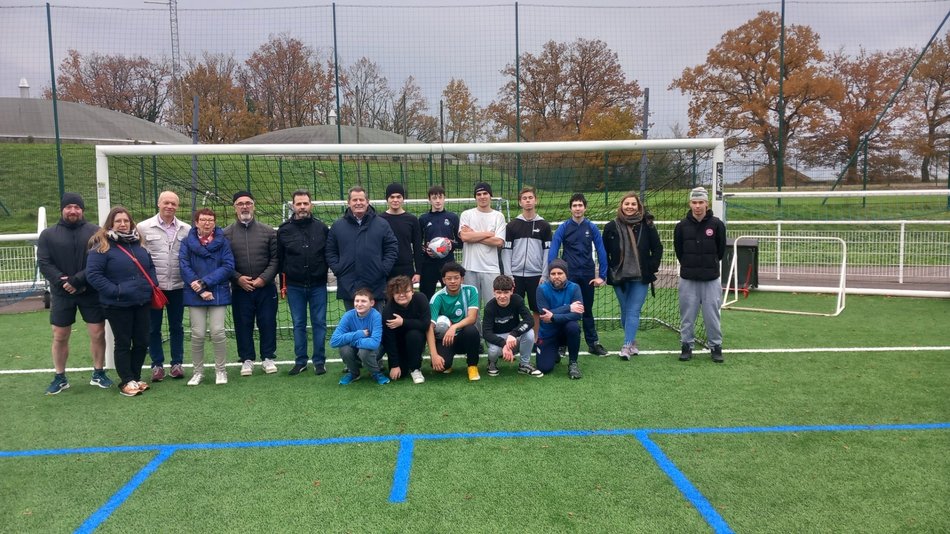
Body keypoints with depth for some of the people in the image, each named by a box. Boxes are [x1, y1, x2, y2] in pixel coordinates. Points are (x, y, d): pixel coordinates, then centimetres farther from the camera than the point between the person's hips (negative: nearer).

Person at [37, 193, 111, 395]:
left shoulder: (95, 232, 0)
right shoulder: (48, 234, 5)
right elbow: (44, 263, -3)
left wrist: (78, 280, -19)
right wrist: (62, 282, -17)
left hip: (91, 293, -1)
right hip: (61, 294, 1)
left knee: (98, 333, 3)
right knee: (59, 337, 7)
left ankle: (99, 373, 18)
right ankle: (60, 377, 21)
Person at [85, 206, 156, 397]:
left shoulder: (138, 243, 10)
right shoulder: (102, 246, -9)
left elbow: (150, 266, 21)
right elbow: (92, 273, -14)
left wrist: (152, 286, 6)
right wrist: (114, 291, -19)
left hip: (142, 302, 6)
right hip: (118, 305, -6)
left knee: (142, 342, 11)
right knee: (123, 344, 5)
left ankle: (136, 377, 25)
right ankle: (126, 381, 14)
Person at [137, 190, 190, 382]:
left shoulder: (186, 229, 3)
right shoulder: (143, 227, -1)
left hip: (177, 286, 1)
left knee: (176, 327, 10)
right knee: (153, 328, 7)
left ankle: (177, 364, 19)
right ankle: (157, 365, 18)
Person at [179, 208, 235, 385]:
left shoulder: (222, 241, 1)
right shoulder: (187, 242, 2)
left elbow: (228, 266, -6)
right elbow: (184, 267, -5)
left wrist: (205, 282, -14)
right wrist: (200, 290, -13)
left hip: (218, 293, -1)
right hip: (195, 295, 1)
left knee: (218, 332, -5)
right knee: (197, 334, 2)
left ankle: (221, 370, 11)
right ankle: (198, 371, 18)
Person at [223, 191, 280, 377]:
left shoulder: (268, 231, 4)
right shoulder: (226, 234, 3)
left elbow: (275, 259, 1)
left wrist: (264, 278, -10)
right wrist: (237, 278, -11)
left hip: (266, 287, 0)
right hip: (240, 289, 0)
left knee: (268, 323, 5)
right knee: (243, 325, 6)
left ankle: (268, 358, 18)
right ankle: (247, 359, 18)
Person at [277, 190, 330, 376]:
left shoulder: (322, 228, 0)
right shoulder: (284, 230, 0)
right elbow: (279, 258, 3)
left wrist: (323, 271, -1)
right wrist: (283, 282, 2)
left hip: (318, 285, 0)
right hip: (294, 286, 1)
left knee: (319, 323, 5)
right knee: (298, 324, 8)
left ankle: (319, 361, 14)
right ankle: (300, 361, 18)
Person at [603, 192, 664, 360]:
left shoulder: (647, 225, -2)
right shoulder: (611, 227, -1)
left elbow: (657, 248, 5)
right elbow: (604, 252, 6)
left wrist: (652, 267, -3)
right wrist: (608, 272, 0)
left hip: (640, 278, -1)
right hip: (619, 277, 2)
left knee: (633, 311, -6)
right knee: (625, 312, 10)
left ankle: (627, 346, -8)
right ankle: (632, 342, 25)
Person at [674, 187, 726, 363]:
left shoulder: (717, 224, -5)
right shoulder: (682, 225, -2)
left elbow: (721, 249, 7)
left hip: (711, 279, -1)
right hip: (688, 279, 1)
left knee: (712, 315, 4)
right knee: (687, 315, 6)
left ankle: (716, 346, 17)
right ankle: (686, 346, 17)